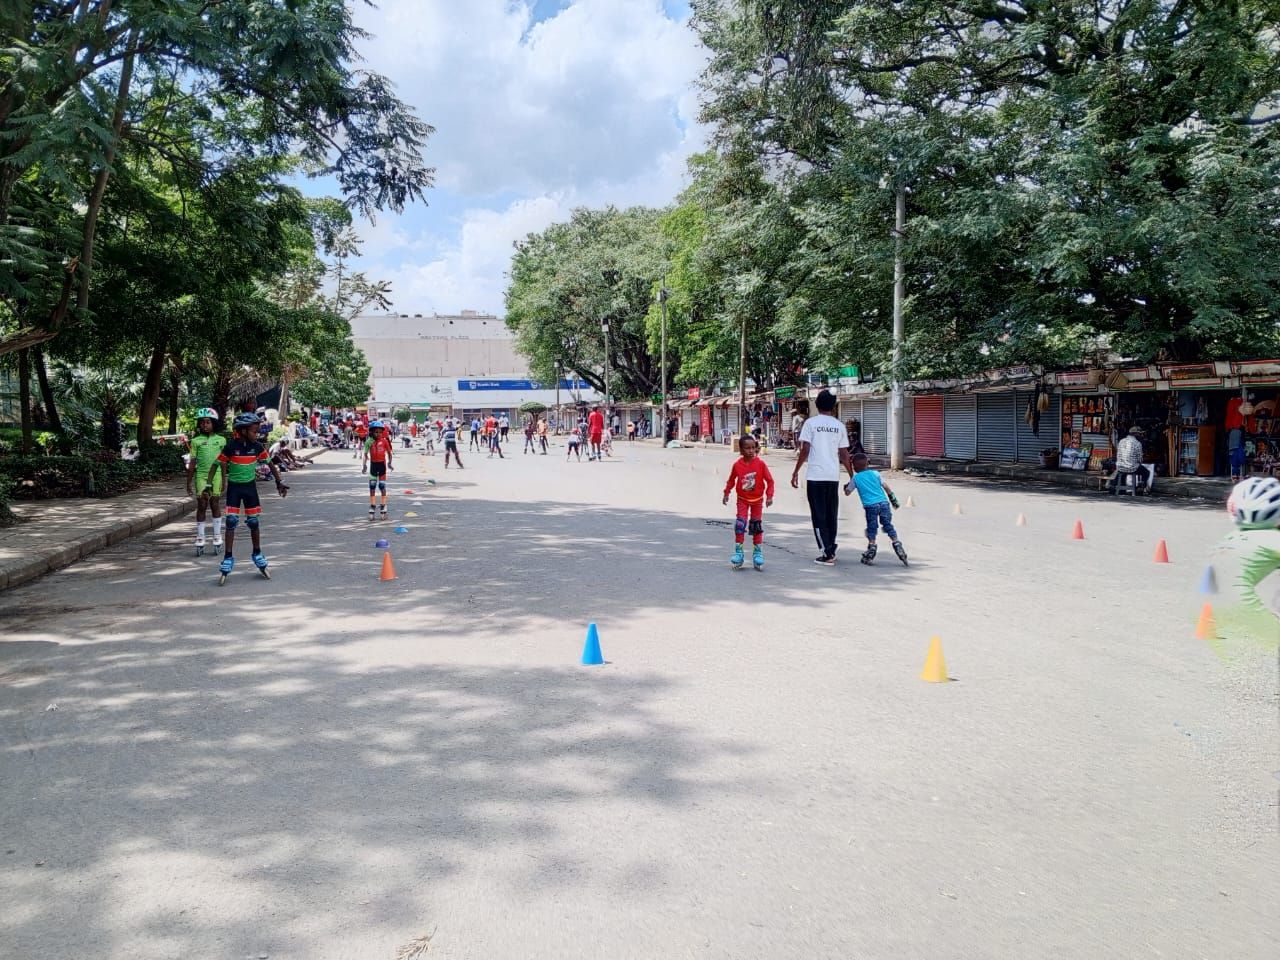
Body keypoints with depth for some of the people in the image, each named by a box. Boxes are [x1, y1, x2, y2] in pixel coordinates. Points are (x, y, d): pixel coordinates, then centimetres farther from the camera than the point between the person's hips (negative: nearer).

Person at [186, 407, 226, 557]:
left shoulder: (221, 440, 4)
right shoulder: (196, 441, 1)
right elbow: (192, 463, 4)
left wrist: (224, 480, 10)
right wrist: (189, 483, 3)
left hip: (216, 476, 1)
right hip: (201, 476, -1)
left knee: (215, 504, 6)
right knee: (201, 506, 2)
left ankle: (217, 536, 15)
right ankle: (200, 539, 8)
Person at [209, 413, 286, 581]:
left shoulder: (257, 446, -6)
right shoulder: (230, 446, -15)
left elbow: (270, 463, 5)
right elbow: (216, 465, -8)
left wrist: (279, 482, 3)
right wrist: (208, 484, -14)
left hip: (250, 486, 3)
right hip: (234, 486, -3)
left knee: (253, 522, 6)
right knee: (231, 521, -8)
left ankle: (257, 554, 21)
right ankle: (228, 558, -2)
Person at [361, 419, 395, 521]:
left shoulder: (384, 441, -5)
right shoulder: (369, 442, -4)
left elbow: (389, 452, 3)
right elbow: (365, 454, -2)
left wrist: (389, 463, -7)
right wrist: (364, 465, -14)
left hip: (382, 464, -1)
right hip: (373, 465, 1)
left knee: (382, 487, 2)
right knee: (372, 487, 4)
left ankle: (384, 510, 9)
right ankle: (371, 512, 8)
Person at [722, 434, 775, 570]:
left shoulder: (760, 463, -15)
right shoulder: (737, 465, -11)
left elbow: (769, 480, -10)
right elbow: (731, 480, 5)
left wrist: (769, 496, -16)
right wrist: (726, 493, 2)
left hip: (757, 499, 0)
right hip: (742, 499, 0)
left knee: (757, 525, 5)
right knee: (740, 524, -8)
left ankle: (758, 552, 14)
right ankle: (738, 551, 0)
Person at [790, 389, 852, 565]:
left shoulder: (811, 423, -3)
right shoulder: (839, 426, 7)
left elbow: (805, 450, -8)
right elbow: (844, 454, 7)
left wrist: (796, 472, 0)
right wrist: (852, 476, 16)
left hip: (815, 476, -4)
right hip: (833, 476, 4)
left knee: (819, 515, 1)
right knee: (832, 515, 14)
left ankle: (826, 554, -3)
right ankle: (831, 550, 20)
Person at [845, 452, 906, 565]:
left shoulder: (855, 478, 9)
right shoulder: (875, 473, 14)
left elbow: (847, 493, 16)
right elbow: (886, 486, 10)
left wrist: (846, 486, 37)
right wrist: (893, 498, 18)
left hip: (870, 505, -2)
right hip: (884, 502, 2)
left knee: (871, 528, 5)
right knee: (888, 525, 10)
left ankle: (871, 550, 1)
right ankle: (897, 543, 0)